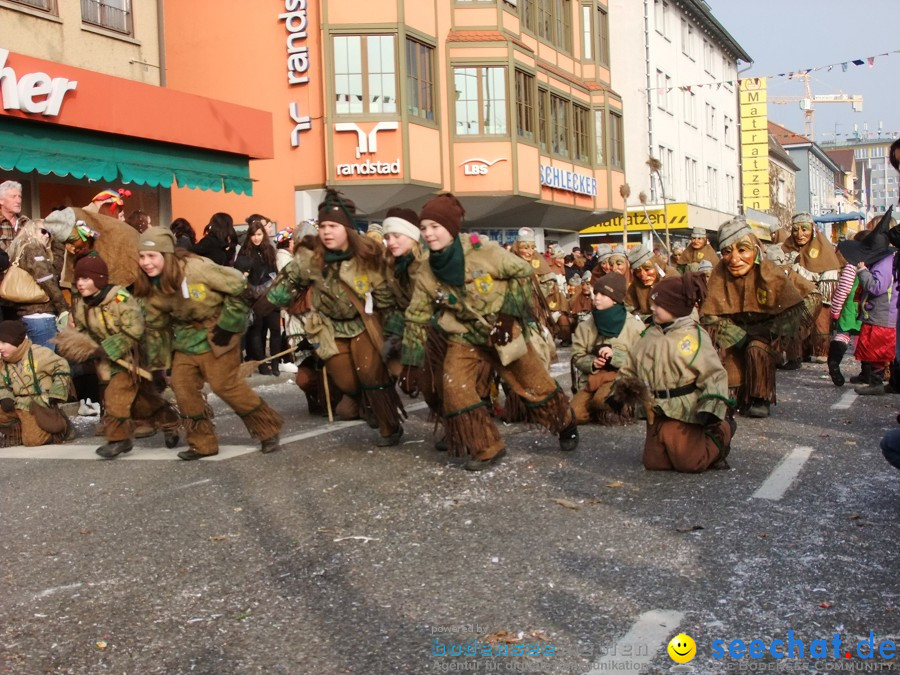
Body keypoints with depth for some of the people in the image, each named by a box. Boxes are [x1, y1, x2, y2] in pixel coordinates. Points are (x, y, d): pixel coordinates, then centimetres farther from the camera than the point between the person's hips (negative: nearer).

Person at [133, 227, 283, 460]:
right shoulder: (151, 288, -6)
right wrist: (157, 362, 6)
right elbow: (155, 326, 7)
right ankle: (202, 443, 10)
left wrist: (228, 324, -18)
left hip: (218, 330, -6)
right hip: (187, 334, 7)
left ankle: (268, 428, 4)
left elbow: (238, 286, -20)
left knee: (224, 384, -11)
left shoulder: (196, 268, -26)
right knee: (182, 385, -3)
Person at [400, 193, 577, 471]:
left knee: (535, 384, 9)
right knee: (454, 388, -18)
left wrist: (507, 314, -17)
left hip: (504, 330, -2)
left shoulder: (483, 251, -23)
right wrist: (411, 364, -7)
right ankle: (487, 449, -1)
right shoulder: (426, 276, -12)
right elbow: (416, 320, -3)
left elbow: (523, 273, -11)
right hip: (465, 337, 2)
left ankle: (566, 425, 40)